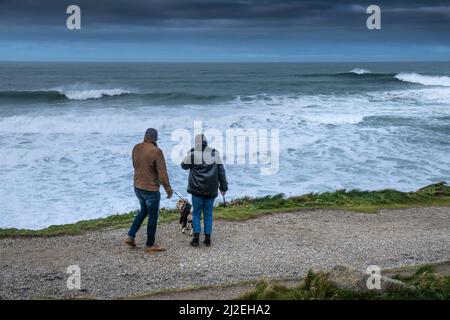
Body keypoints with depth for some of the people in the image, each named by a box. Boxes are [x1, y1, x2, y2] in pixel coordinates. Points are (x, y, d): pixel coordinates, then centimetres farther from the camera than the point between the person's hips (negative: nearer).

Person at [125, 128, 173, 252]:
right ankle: (150, 245, 16)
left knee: (143, 210, 26)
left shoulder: (136, 148, -1)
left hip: (137, 186, 7)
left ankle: (130, 236, 22)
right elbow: (162, 172, -18)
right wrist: (168, 188, -8)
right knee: (153, 216, 7)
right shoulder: (156, 151, -21)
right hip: (151, 189, -7)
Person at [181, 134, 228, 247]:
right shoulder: (214, 154, 1)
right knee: (208, 213, 10)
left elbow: (184, 166, 11)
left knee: (196, 212, 9)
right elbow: (221, 172, 3)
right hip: (211, 190, 2)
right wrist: (223, 187, 10)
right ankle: (207, 238, 9)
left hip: (197, 189, -2)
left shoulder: (192, 154, -6)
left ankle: (196, 238, 4)